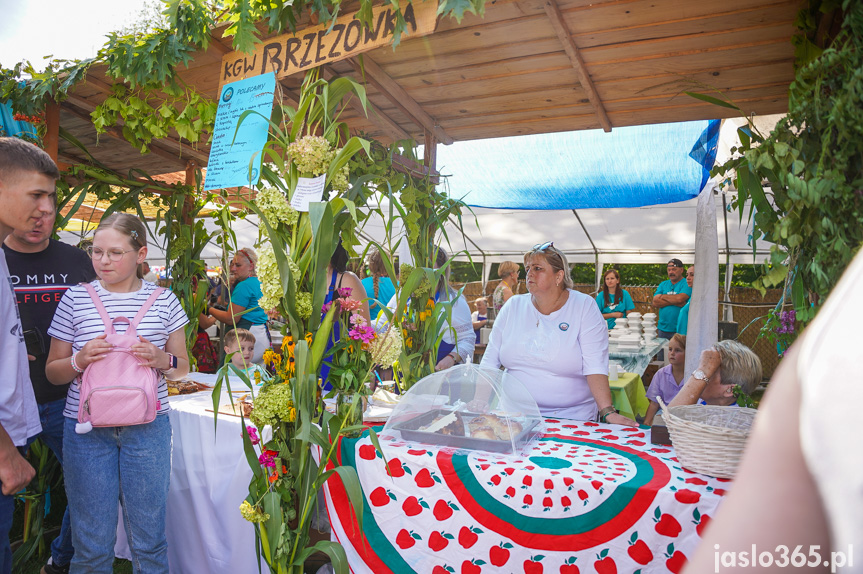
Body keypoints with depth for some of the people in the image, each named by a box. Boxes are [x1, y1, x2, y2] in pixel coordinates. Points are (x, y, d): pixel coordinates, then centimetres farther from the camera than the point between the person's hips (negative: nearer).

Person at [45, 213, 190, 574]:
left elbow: (182, 368, 9)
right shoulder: (75, 298, 2)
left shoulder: (163, 301, 3)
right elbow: (52, 372, 7)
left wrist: (162, 360, -13)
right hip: (88, 428, 0)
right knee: (92, 545, 9)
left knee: (149, 540, 10)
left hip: (148, 426, 0)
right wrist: (79, 360, -14)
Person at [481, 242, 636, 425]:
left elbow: (595, 367, -9)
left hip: (571, 417, -2)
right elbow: (490, 362, 6)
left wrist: (607, 411, -20)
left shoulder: (584, 307, -2)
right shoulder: (513, 306, 6)